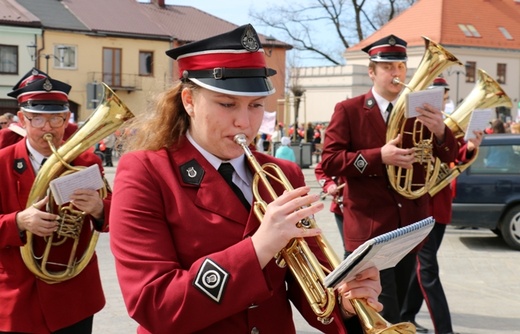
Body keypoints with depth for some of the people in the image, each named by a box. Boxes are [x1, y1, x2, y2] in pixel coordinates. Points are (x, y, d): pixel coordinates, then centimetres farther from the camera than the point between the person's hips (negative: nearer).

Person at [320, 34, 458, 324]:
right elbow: (329, 161, -9)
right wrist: (379, 156, -22)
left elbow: (449, 157, 5)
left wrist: (440, 132, -18)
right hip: (370, 228, -5)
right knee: (386, 320, -10)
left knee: (395, 310, 17)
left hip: (410, 226, 5)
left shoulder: (418, 111, 9)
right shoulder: (348, 110, -2)